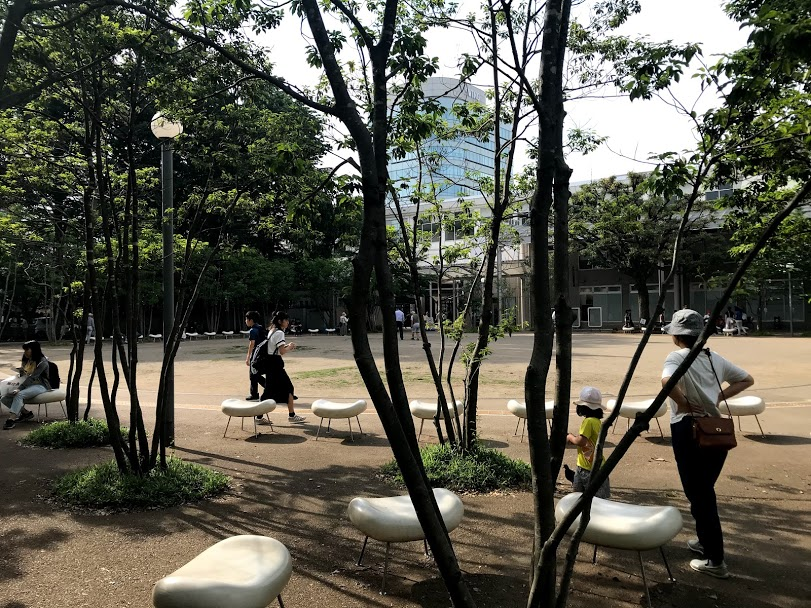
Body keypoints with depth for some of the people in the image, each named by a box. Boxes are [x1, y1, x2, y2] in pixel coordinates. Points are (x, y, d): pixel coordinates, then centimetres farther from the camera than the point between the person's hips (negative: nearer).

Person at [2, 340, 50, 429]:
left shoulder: (42, 362, -13)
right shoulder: (27, 361, 14)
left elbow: (32, 377, -23)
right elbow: (23, 377, 25)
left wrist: (19, 389, -29)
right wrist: (21, 371, 4)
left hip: (40, 386, -9)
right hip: (27, 385, 9)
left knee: (19, 395, -35)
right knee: (5, 398, -10)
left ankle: (12, 419, -37)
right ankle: (26, 412, -2)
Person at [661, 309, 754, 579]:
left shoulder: (677, 357, -13)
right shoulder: (715, 358, 8)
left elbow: (667, 381, -34)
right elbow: (747, 379, 18)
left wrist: (683, 404, -19)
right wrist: (719, 397, 9)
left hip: (688, 428, -7)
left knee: (698, 494, 3)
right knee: (705, 490, 22)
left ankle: (715, 561, 9)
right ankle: (705, 541, 37)